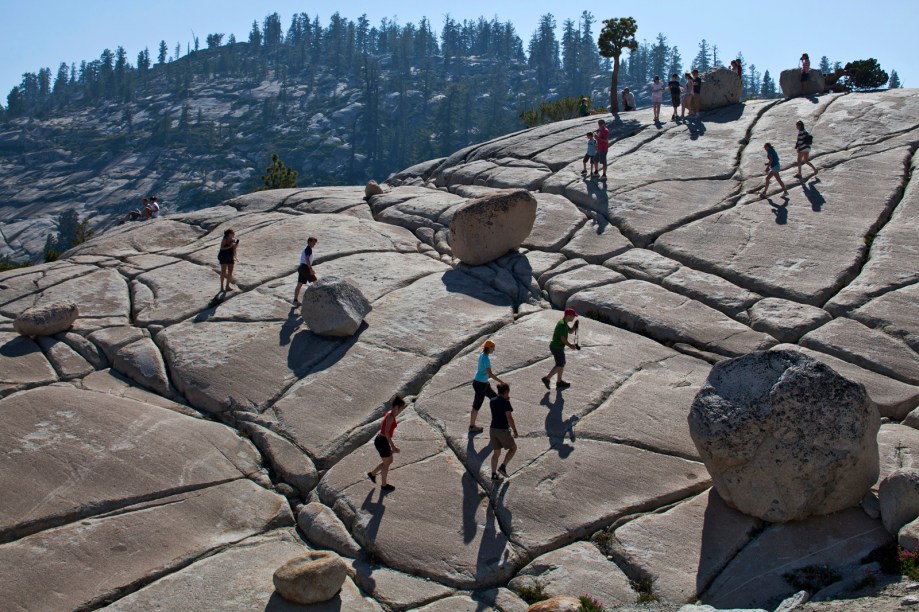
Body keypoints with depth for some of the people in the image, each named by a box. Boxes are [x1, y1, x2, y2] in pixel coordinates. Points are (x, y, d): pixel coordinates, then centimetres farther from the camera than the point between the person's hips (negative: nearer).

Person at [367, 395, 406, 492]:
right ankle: (384, 485, 29)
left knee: (390, 461, 23)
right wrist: (392, 445, -24)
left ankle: (372, 473, 36)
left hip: (381, 440, 9)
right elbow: (386, 432, -27)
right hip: (382, 442, -9)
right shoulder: (391, 416, -23)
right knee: (386, 464, 11)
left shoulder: (390, 414, 7)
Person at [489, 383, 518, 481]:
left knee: (496, 452, 14)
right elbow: (509, 418, -19)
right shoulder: (506, 403, -15)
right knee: (513, 448, 14)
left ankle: (494, 474, 13)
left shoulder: (492, 401, 7)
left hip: (493, 429, 7)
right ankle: (503, 466, 3)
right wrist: (515, 430, -11)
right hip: (503, 430, -7)